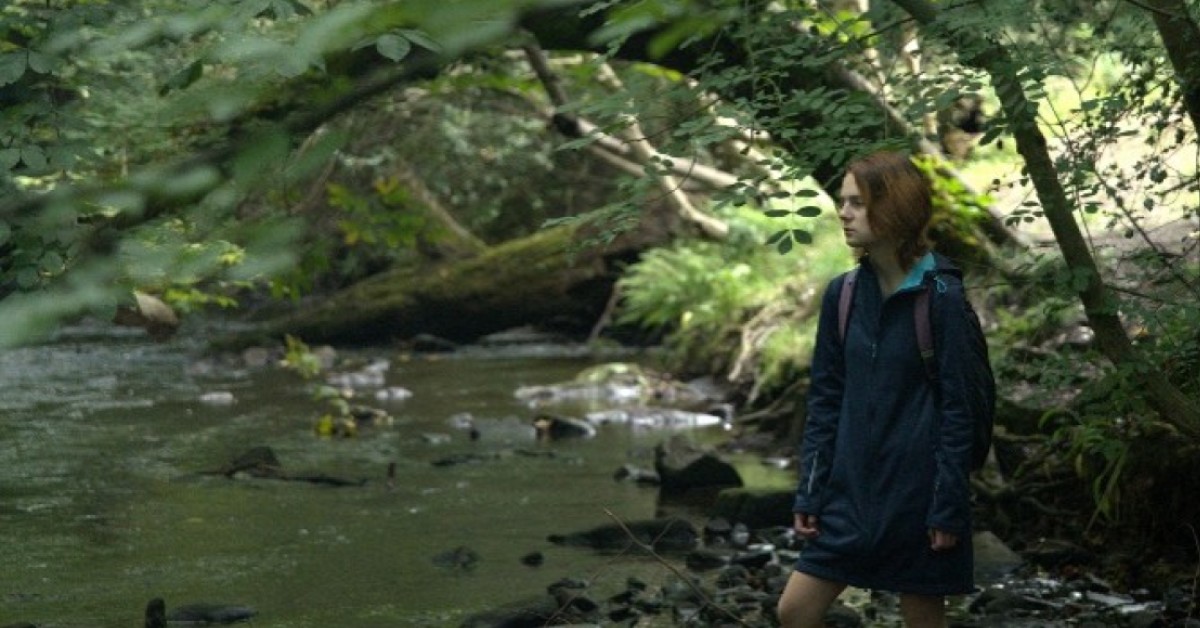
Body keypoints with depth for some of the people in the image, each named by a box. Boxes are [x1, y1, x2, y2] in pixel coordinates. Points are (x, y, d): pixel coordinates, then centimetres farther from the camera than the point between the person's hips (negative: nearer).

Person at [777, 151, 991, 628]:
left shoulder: (941, 298, -11)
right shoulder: (843, 295, 4)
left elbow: (958, 409, -10)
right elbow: (824, 400, 8)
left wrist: (948, 508, -12)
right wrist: (809, 495, 4)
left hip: (917, 494, -5)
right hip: (851, 490, 5)